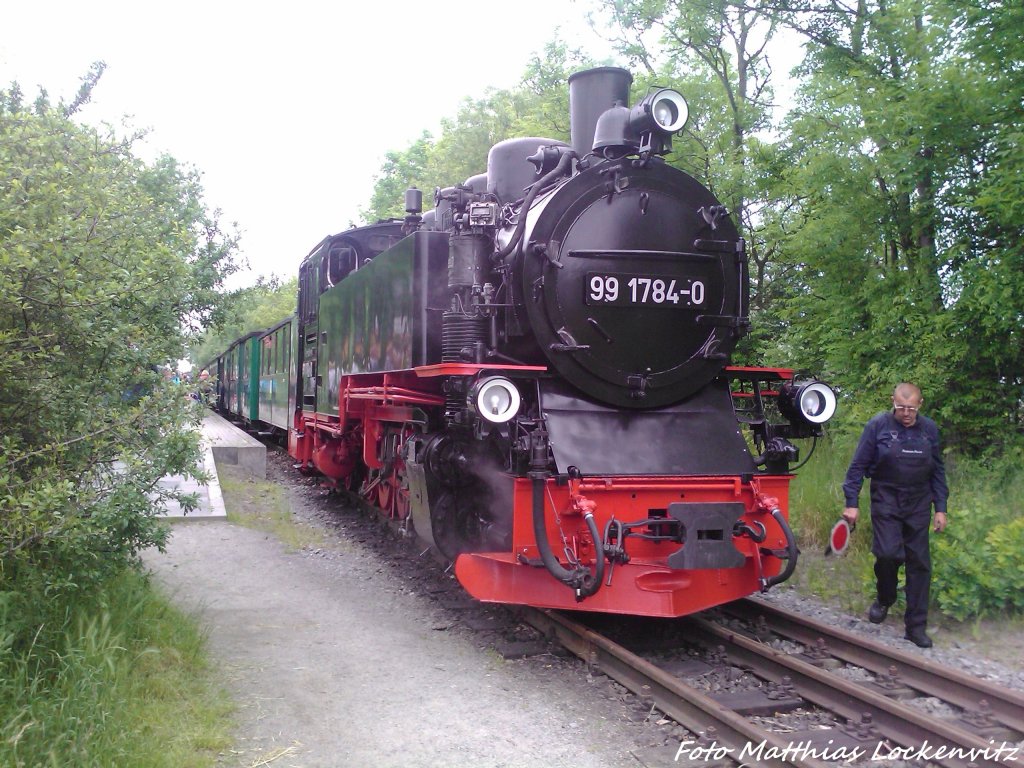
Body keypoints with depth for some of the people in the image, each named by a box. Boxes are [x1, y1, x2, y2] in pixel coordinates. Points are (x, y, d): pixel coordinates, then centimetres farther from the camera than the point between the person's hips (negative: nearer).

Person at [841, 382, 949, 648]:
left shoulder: (929, 429, 4)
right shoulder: (878, 426, -6)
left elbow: (937, 471, 12)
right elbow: (858, 466, -3)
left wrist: (940, 508, 8)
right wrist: (851, 503, -7)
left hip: (918, 505, 3)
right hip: (886, 501, -3)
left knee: (919, 563, 3)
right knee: (888, 553, -17)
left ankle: (916, 626, 12)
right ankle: (885, 599, 15)